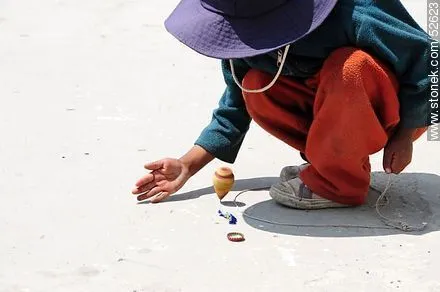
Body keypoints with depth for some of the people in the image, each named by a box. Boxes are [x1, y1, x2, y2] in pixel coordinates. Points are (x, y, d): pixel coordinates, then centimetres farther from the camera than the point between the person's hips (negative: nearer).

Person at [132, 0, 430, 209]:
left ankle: (338, 183, -17)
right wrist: (187, 166, -7)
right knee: (255, 88, -16)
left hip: (400, 114, -6)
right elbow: (234, 110, 1)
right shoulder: (243, 39, -13)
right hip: (332, 113, 6)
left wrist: (403, 137, -21)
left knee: (349, 66, -37)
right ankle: (333, 160, -2)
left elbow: (427, 58, -22)